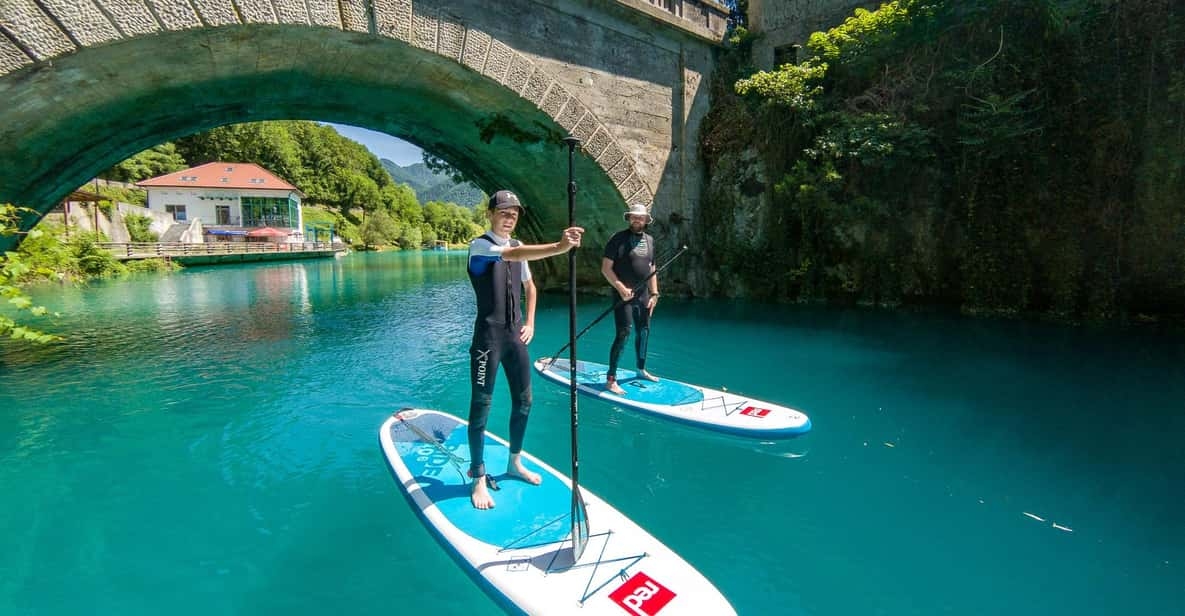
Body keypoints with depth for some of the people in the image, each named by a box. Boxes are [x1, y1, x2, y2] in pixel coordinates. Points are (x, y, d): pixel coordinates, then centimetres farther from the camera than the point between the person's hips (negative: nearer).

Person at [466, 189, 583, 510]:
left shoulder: (517, 246, 12)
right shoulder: (479, 246, -10)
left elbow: (529, 286, 24)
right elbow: (513, 255, -31)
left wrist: (530, 323, 11)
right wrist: (558, 247, -45)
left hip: (516, 336, 7)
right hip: (489, 337, -7)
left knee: (523, 400, 13)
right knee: (481, 406, -2)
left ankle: (514, 462, 31)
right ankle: (479, 479, 10)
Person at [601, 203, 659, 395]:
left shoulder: (649, 240, 12)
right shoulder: (618, 238, -7)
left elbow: (652, 269, 17)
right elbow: (606, 268, -10)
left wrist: (654, 293, 9)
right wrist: (621, 288, -20)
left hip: (643, 295, 7)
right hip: (623, 295, -7)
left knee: (644, 331, 16)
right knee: (623, 335, -13)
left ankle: (641, 369, 36)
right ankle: (610, 379, -6)